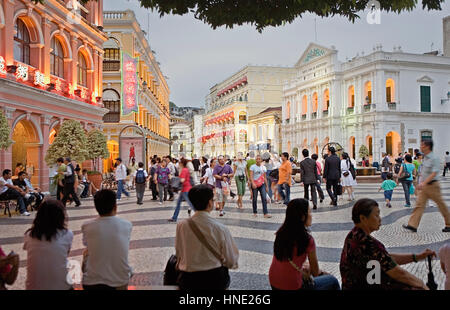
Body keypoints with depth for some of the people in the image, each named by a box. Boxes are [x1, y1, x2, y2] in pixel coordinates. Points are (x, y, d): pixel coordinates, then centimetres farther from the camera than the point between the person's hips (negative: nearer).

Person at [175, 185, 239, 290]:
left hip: (187, 282, 2)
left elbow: (179, 255, 4)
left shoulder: (181, 226, -10)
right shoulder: (221, 229, -16)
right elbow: (231, 262, -7)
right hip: (216, 282, -1)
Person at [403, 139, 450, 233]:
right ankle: (413, 225, -4)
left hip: (432, 185, -8)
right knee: (419, 204, 0)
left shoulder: (434, 158, -16)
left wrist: (423, 183, -30)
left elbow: (434, 173, -24)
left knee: (441, 204, 6)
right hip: (424, 186, 8)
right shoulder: (425, 158, 9)